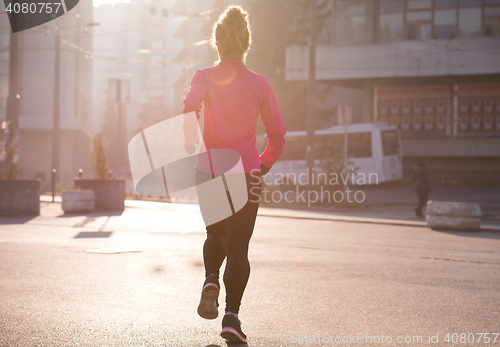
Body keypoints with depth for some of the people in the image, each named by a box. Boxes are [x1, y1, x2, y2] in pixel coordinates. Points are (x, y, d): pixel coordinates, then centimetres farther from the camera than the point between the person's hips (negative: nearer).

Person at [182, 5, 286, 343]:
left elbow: (190, 107, -22)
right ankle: (232, 318, -2)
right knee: (239, 246, 5)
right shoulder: (260, 84, 1)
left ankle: (211, 280, -4)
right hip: (247, 174, 0)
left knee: (216, 233, 23)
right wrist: (263, 165, 16)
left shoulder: (205, 77, -2)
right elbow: (278, 134, 2)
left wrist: (191, 147, -8)